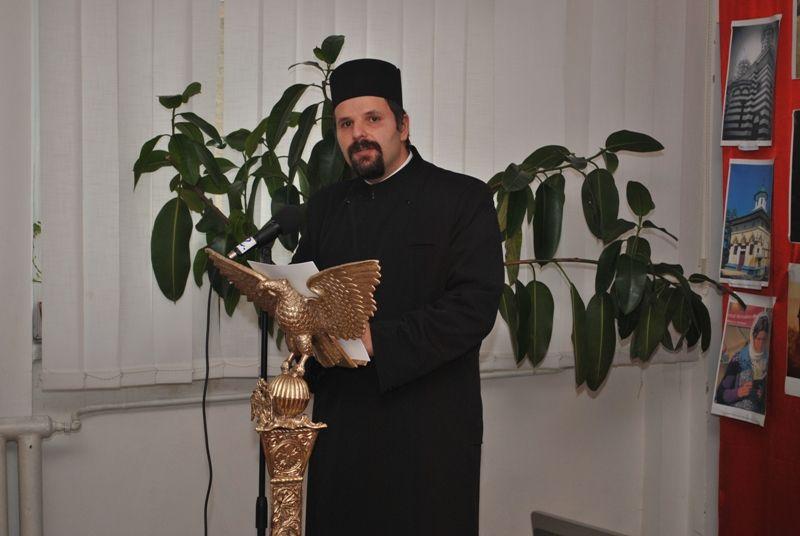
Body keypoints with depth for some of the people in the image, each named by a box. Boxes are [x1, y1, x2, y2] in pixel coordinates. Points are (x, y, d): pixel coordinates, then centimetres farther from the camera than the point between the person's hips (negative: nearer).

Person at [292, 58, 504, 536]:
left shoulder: (463, 198, -2)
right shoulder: (327, 205, 16)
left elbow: (475, 305, -13)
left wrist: (378, 339, -20)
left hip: (429, 429, -4)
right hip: (342, 424, 5)